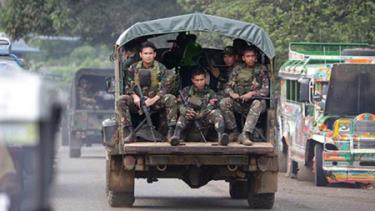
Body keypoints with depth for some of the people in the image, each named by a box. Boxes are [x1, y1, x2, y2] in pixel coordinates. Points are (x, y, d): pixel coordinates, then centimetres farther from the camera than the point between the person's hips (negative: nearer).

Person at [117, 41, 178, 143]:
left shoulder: (160, 68, -1)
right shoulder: (133, 68, 5)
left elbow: (165, 87, -8)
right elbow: (128, 86, 3)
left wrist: (154, 99, -22)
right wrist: (135, 97, -18)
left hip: (155, 101, -1)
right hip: (138, 100, 1)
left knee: (171, 99, -30)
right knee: (121, 100, -26)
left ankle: (171, 132, -30)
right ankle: (130, 133, -29)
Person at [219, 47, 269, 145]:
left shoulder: (261, 70, 3)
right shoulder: (237, 69, 11)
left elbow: (265, 90, -5)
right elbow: (228, 86, 11)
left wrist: (252, 94, -21)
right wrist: (232, 93, -13)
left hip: (254, 101, -3)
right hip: (239, 103, 3)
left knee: (258, 103, -38)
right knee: (224, 103, -24)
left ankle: (245, 135, -46)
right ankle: (234, 132, -14)